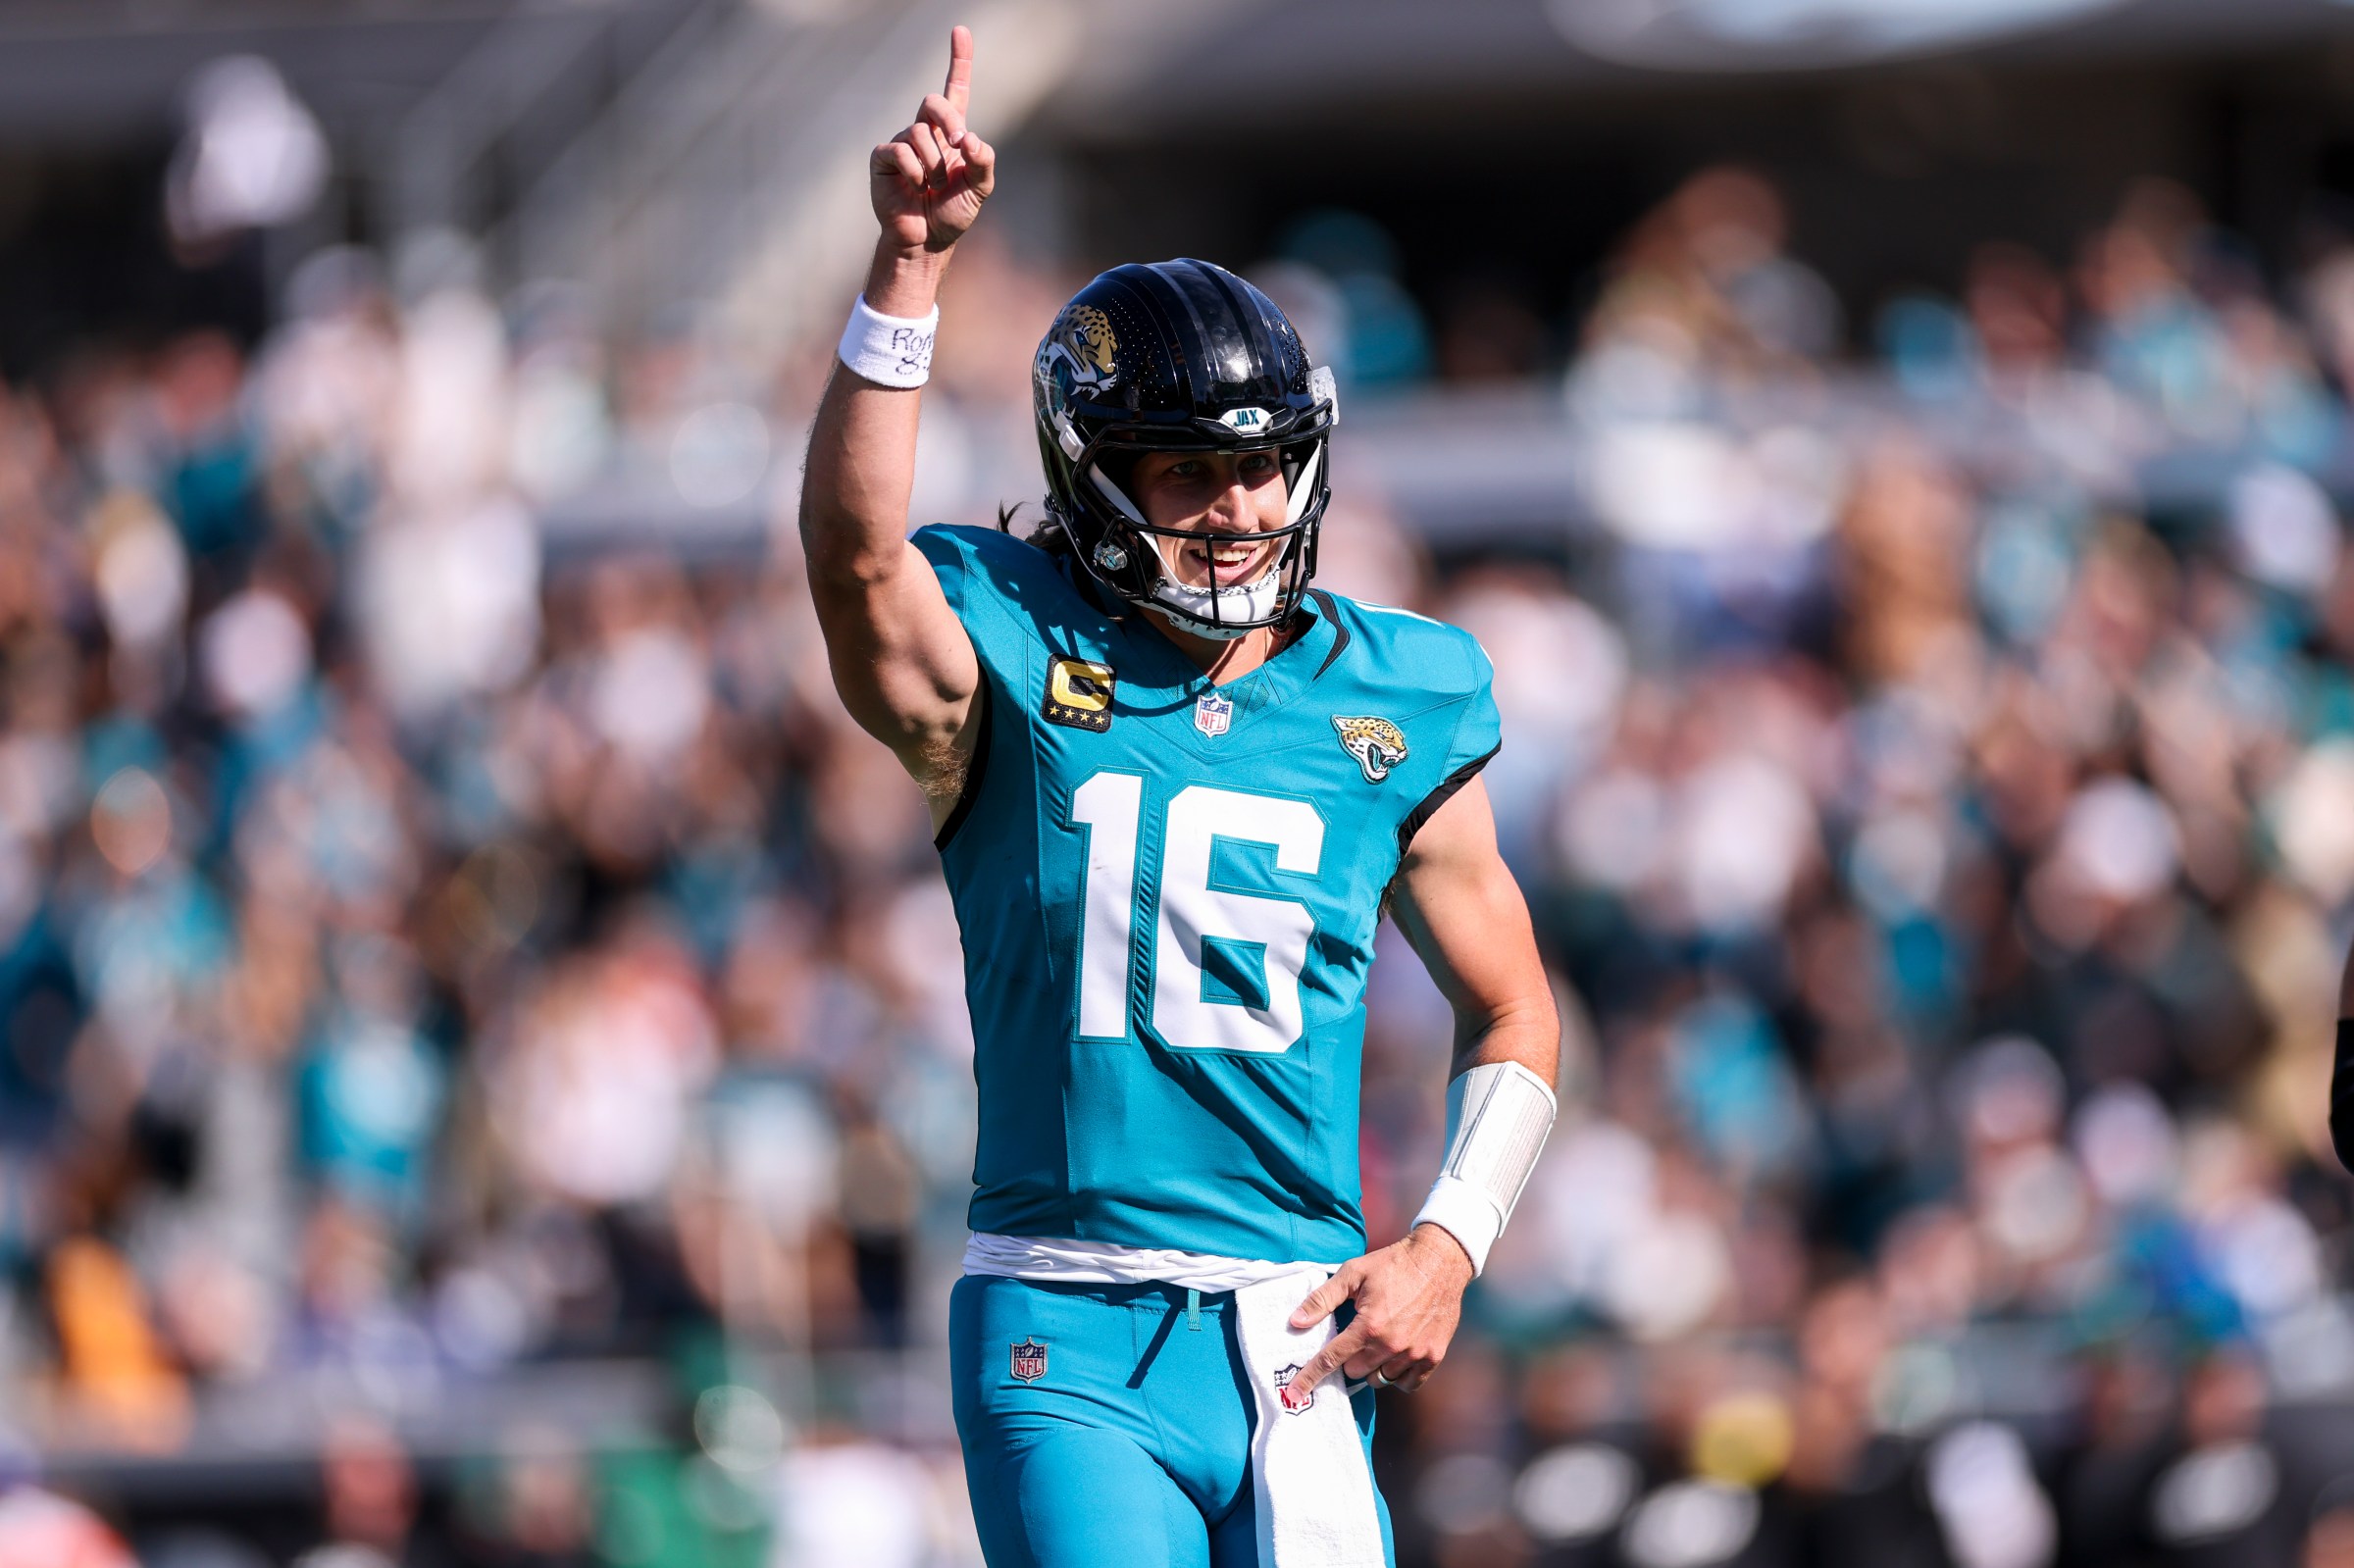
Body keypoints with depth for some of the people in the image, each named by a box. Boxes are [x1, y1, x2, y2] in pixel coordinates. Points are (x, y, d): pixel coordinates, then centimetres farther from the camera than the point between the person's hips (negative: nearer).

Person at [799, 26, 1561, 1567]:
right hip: (1070, 1342, -3)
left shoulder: (1392, 707, 8)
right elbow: (855, 545, -23)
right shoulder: (1009, 670, -1)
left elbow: (1514, 1012, 18)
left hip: (1300, 1342, 3)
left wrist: (1447, 1247, 3)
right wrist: (910, 266, -33)